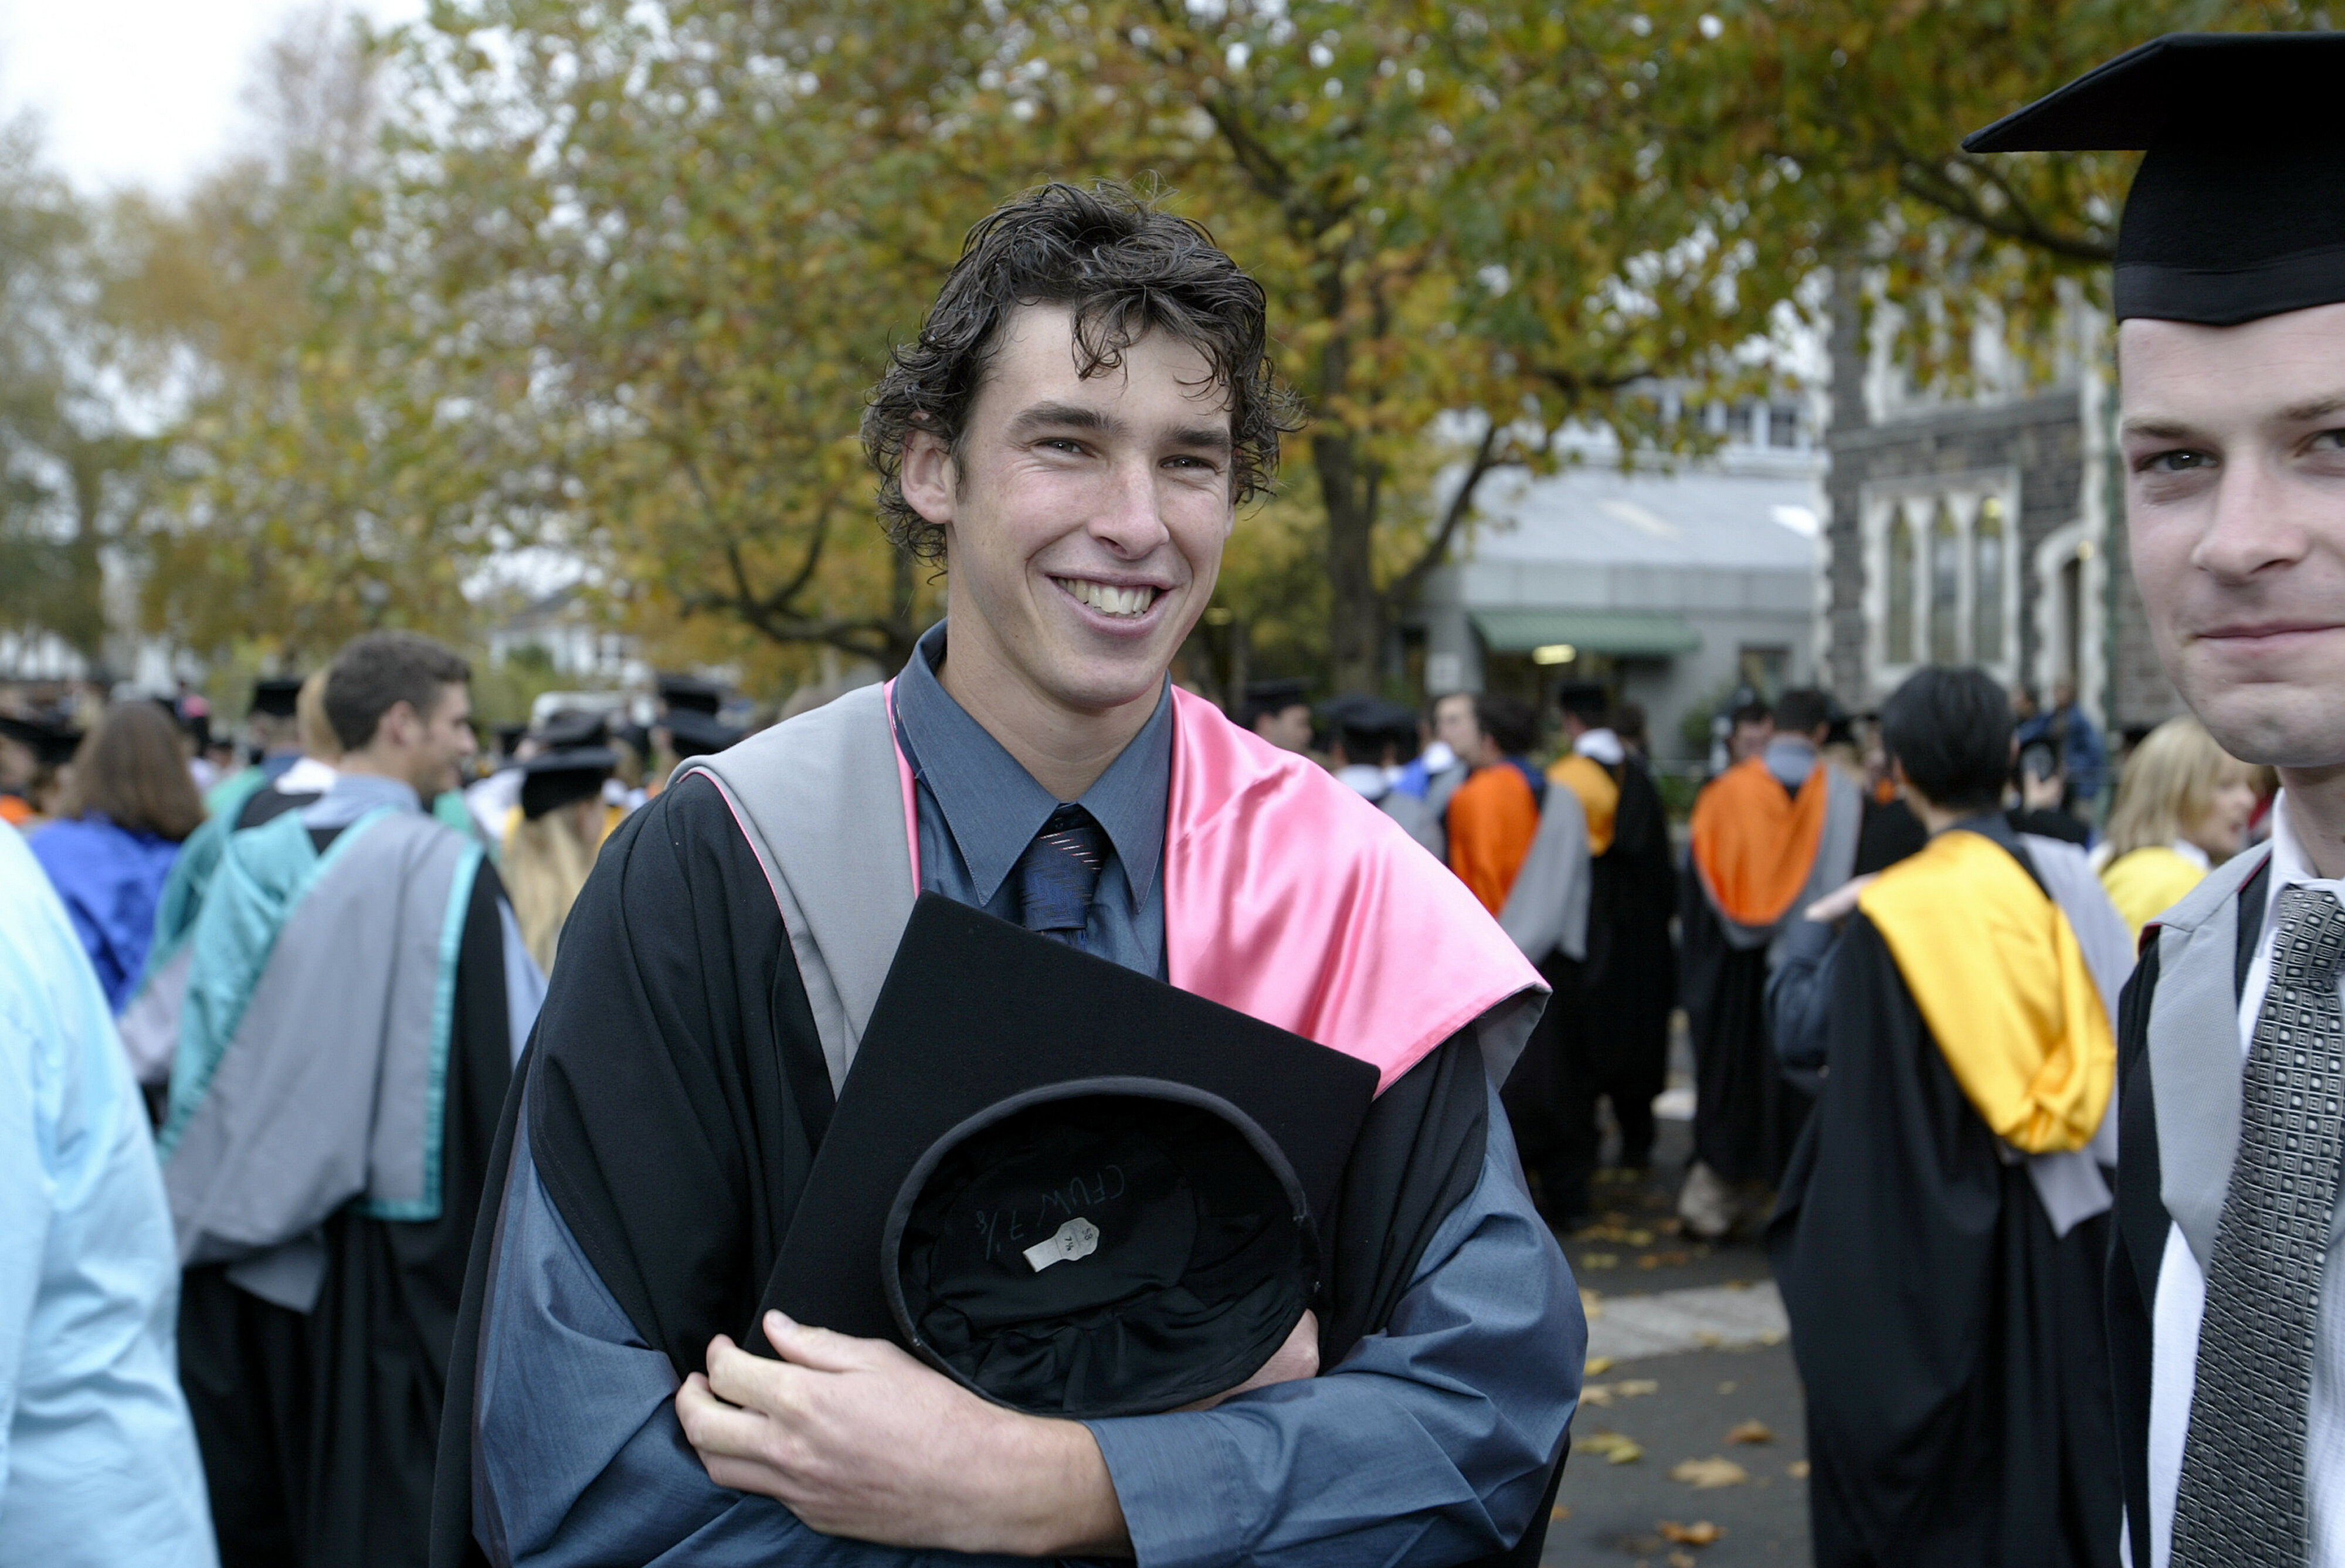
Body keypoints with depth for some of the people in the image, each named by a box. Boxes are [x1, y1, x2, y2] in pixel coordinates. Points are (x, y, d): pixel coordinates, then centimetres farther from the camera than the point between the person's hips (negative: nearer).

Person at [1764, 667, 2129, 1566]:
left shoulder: (1891, 915, -18)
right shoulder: (2065, 880, -3)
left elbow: (1801, 1033, -8)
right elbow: (2111, 1037, 5)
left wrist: (1812, 931, 7)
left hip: (1932, 1221, -5)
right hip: (2061, 1221, 5)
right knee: (2048, 1423, 18)